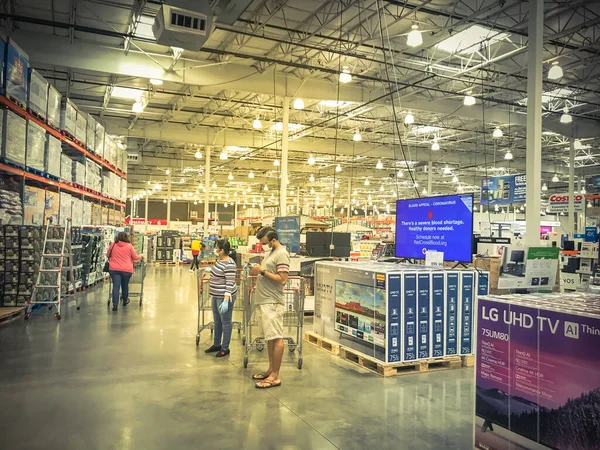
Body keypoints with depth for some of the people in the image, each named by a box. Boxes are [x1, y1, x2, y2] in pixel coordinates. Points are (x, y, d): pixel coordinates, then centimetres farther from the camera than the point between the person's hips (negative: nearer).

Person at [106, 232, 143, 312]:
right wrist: (141, 256, 26)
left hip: (114, 269, 1)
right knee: (125, 285, 16)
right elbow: (135, 257, 6)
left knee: (116, 286, -1)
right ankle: (125, 301, 36)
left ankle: (115, 305, -9)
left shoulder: (113, 245, 4)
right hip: (126, 270, -1)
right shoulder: (129, 246, -1)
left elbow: (107, 255, 17)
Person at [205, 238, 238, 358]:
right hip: (216, 296, 10)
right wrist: (212, 270, 39)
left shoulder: (229, 264, -23)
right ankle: (216, 344, 35)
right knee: (217, 321, 20)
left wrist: (226, 300, -29)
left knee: (225, 322, 4)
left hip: (224, 297, -10)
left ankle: (225, 348, 17)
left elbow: (230, 283, -26)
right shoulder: (220, 259, 4)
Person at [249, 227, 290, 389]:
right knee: (269, 337, 15)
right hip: (263, 301, 9)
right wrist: (257, 271, 4)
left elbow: (282, 280, -19)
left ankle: (275, 376, 3)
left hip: (272, 303, -9)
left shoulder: (281, 254, -12)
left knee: (276, 338, -3)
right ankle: (271, 369, 25)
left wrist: (262, 271, -17)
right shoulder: (270, 252, 16)